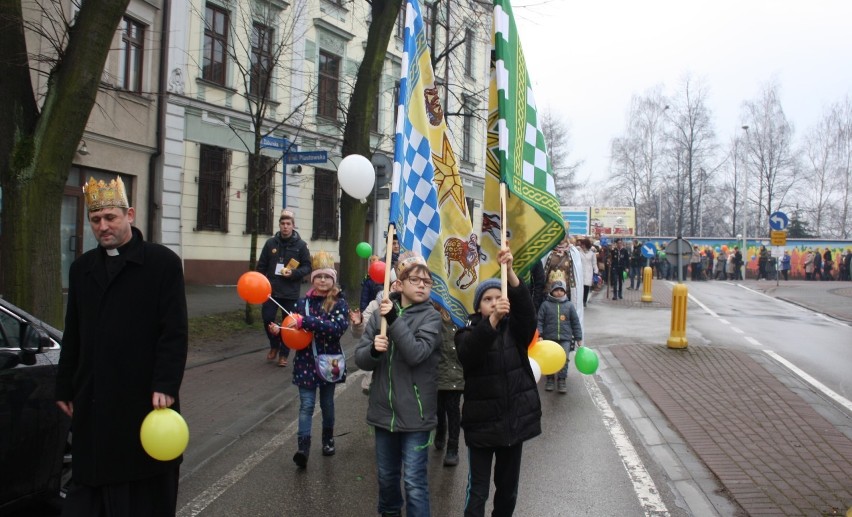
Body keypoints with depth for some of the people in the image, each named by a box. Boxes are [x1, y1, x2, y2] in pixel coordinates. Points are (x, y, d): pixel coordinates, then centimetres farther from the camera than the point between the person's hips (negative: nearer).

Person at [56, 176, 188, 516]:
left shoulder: (162, 262, -5)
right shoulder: (81, 268, 12)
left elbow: (175, 332, -10)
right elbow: (72, 336, 15)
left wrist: (165, 386, -16)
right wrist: (65, 389, 15)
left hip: (144, 399, -5)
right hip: (92, 401, 5)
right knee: (87, 488, 12)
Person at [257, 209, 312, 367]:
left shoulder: (301, 245, -2)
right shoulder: (270, 243, 3)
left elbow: (307, 267, 0)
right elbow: (261, 266, 7)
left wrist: (293, 273, -17)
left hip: (291, 292, -1)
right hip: (271, 289, 1)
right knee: (267, 318, -3)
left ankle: (284, 354, 19)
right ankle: (274, 345, 23)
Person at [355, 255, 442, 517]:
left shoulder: (431, 317, -7)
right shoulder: (380, 313, 2)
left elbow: (416, 353, -21)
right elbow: (360, 358, 1)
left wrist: (395, 319, -26)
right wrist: (373, 350, -21)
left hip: (414, 413, -4)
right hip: (384, 410, 4)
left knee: (414, 481, -1)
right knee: (386, 475, 20)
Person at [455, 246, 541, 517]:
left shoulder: (516, 329, 2)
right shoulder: (467, 333, -4)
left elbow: (525, 307, -18)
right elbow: (468, 353, -27)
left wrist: (509, 271, -33)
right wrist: (493, 319, -42)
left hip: (516, 418, 3)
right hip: (481, 422, -2)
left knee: (508, 486, 16)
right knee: (477, 489, -1)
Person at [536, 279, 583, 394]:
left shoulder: (569, 305, 9)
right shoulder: (546, 304, 5)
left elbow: (575, 323, 13)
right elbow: (539, 321, 4)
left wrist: (579, 338, 11)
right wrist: (539, 335, -7)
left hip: (565, 338, 0)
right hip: (549, 338, 0)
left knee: (564, 358, -15)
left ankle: (562, 380, -3)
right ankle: (550, 378, 12)